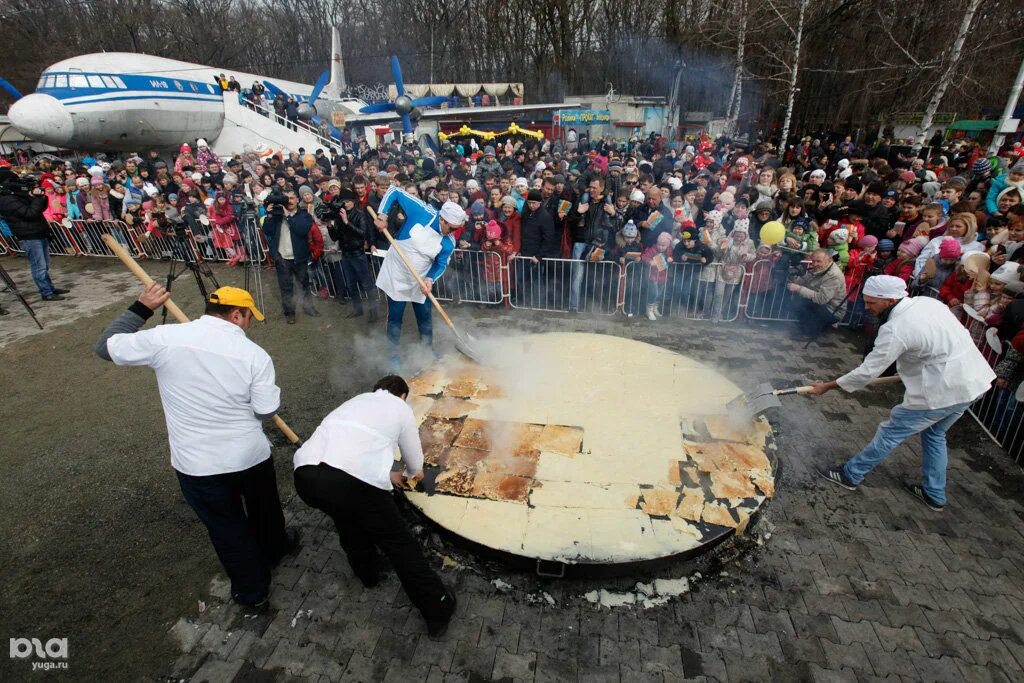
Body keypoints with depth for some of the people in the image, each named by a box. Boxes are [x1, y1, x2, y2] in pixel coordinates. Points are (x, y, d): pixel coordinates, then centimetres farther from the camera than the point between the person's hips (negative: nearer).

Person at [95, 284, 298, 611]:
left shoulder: (164, 338, -12)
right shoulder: (255, 354, -15)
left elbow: (106, 346, 5)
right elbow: (266, 411, -9)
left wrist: (140, 308, 11)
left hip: (197, 464, 1)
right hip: (250, 455, 0)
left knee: (227, 527, 20)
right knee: (264, 509, 28)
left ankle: (252, 593, 38)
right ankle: (275, 548, 57)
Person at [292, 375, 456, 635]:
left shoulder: (355, 400, 33)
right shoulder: (401, 408, 19)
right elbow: (415, 461, 28)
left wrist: (387, 475, 57)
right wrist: (412, 474, 52)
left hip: (306, 475, 6)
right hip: (353, 481, -5)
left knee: (347, 516, 35)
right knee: (398, 543, 12)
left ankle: (367, 572, 53)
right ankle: (437, 610, 23)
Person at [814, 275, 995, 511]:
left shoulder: (895, 329, -25)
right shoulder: (928, 302, 1)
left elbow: (867, 371, -21)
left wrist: (827, 386, -10)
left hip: (941, 392, -9)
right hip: (972, 381, 9)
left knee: (890, 433, 5)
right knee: (935, 434, 25)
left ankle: (851, 475, 19)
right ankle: (934, 494, 37)